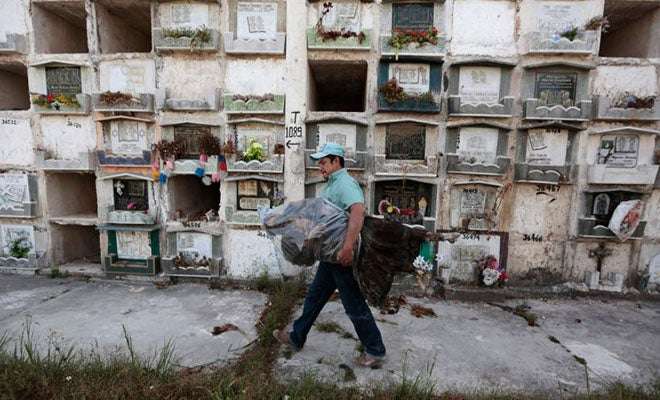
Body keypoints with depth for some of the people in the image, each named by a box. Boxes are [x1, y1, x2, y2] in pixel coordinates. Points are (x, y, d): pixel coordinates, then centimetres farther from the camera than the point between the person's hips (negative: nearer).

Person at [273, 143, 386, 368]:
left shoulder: (345, 183, -17)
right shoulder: (331, 185, 17)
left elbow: (358, 212, -35)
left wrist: (348, 247, -42)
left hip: (344, 256, -10)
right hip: (332, 255, 10)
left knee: (354, 304, 1)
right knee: (315, 296, 19)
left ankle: (375, 351, 18)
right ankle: (297, 338, 34)